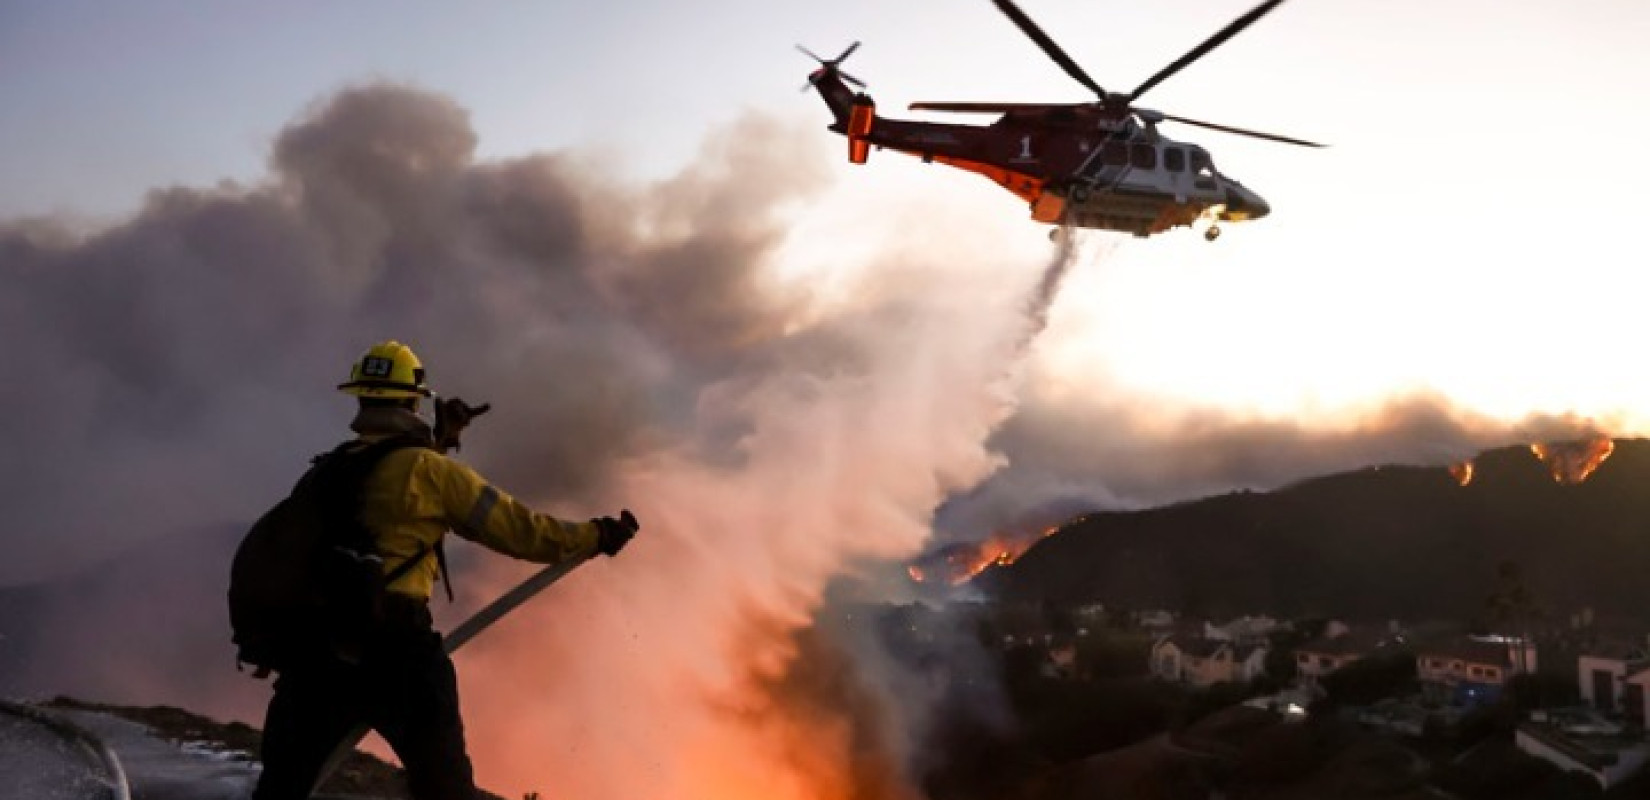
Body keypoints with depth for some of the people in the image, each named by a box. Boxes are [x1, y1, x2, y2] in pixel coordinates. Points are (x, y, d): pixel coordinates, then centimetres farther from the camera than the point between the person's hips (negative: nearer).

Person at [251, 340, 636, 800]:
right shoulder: (429, 469, -3)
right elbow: (515, 528, -1)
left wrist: (438, 440, 41)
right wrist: (593, 537, 11)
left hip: (316, 641, 5)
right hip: (396, 648, -5)